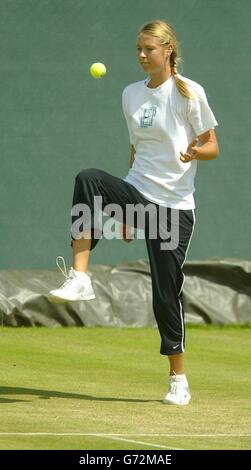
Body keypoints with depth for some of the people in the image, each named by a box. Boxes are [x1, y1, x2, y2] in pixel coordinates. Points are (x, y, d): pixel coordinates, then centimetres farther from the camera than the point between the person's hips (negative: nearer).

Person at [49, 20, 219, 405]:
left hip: (174, 205, -4)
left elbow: (212, 147, -2)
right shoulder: (131, 94, 12)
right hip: (137, 192, 4)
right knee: (88, 179, -27)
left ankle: (178, 380, 13)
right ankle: (80, 279, -34)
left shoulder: (189, 92, -5)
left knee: (166, 292, -4)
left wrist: (196, 152, -26)